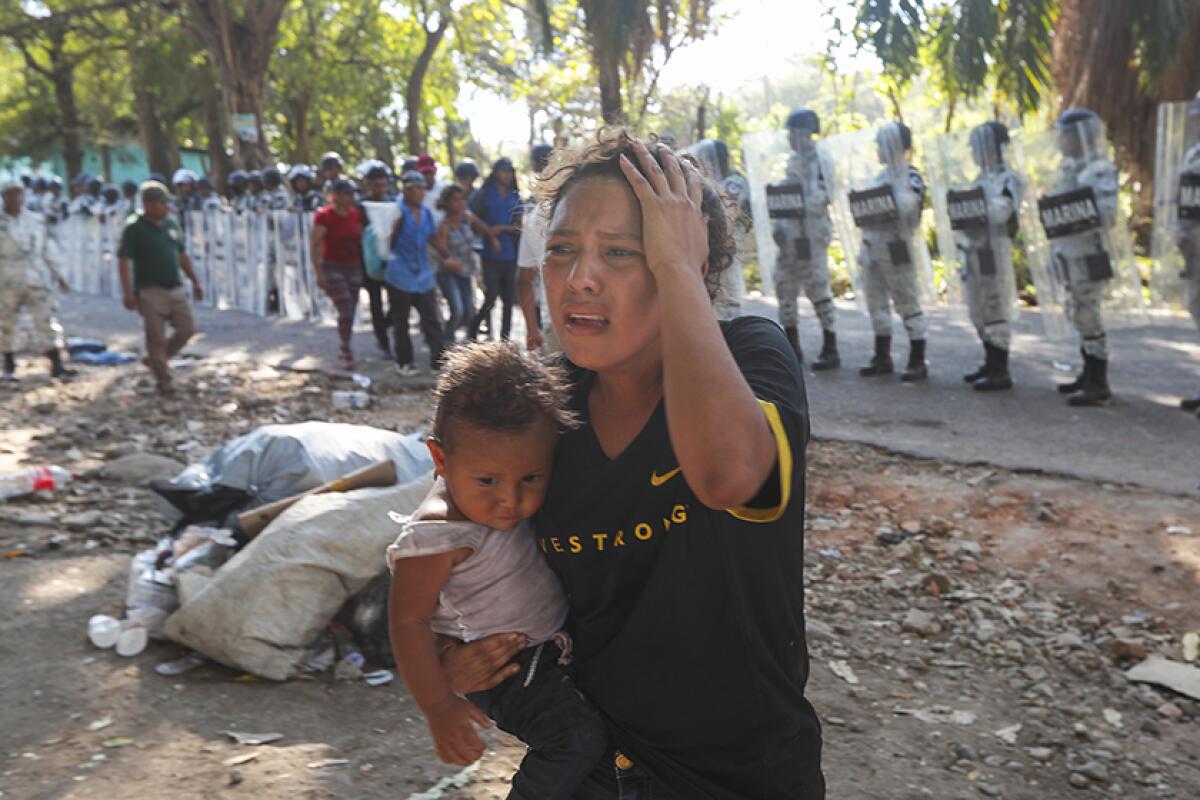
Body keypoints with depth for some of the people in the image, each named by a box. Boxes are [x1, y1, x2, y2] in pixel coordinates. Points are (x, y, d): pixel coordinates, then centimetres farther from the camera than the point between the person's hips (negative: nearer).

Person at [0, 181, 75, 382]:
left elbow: (48, 248, 15)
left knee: (46, 320, -5)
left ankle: (56, 365, -6)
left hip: (37, 280, 1)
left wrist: (57, 274, 13)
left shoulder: (37, 220, 10)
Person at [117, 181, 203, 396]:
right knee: (156, 337, -1)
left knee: (187, 328, 4)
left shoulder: (171, 223, 10)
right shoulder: (135, 228, -9)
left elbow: (182, 255, 18)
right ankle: (164, 381, 11)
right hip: (150, 291, -6)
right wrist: (128, 292, -17)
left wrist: (195, 282, 18)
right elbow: (123, 261, -11)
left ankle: (156, 359, 26)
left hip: (175, 288, 6)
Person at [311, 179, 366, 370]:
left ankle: (344, 350, 24)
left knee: (350, 312, 8)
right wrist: (319, 274, -15)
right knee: (346, 311, -13)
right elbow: (314, 246, -12)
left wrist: (364, 265, 9)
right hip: (333, 268, -5)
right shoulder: (324, 216, -13)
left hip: (354, 267, 5)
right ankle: (346, 350, 5)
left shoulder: (356, 214, 3)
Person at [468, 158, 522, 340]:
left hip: (510, 256, 3)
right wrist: (491, 237, -9)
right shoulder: (484, 195, 3)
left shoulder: (515, 198, 10)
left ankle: (505, 338, 15)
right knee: (491, 298, -9)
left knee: (508, 301, 6)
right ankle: (472, 331, 11)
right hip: (490, 256, -3)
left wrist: (501, 228, -11)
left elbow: (519, 228, 4)